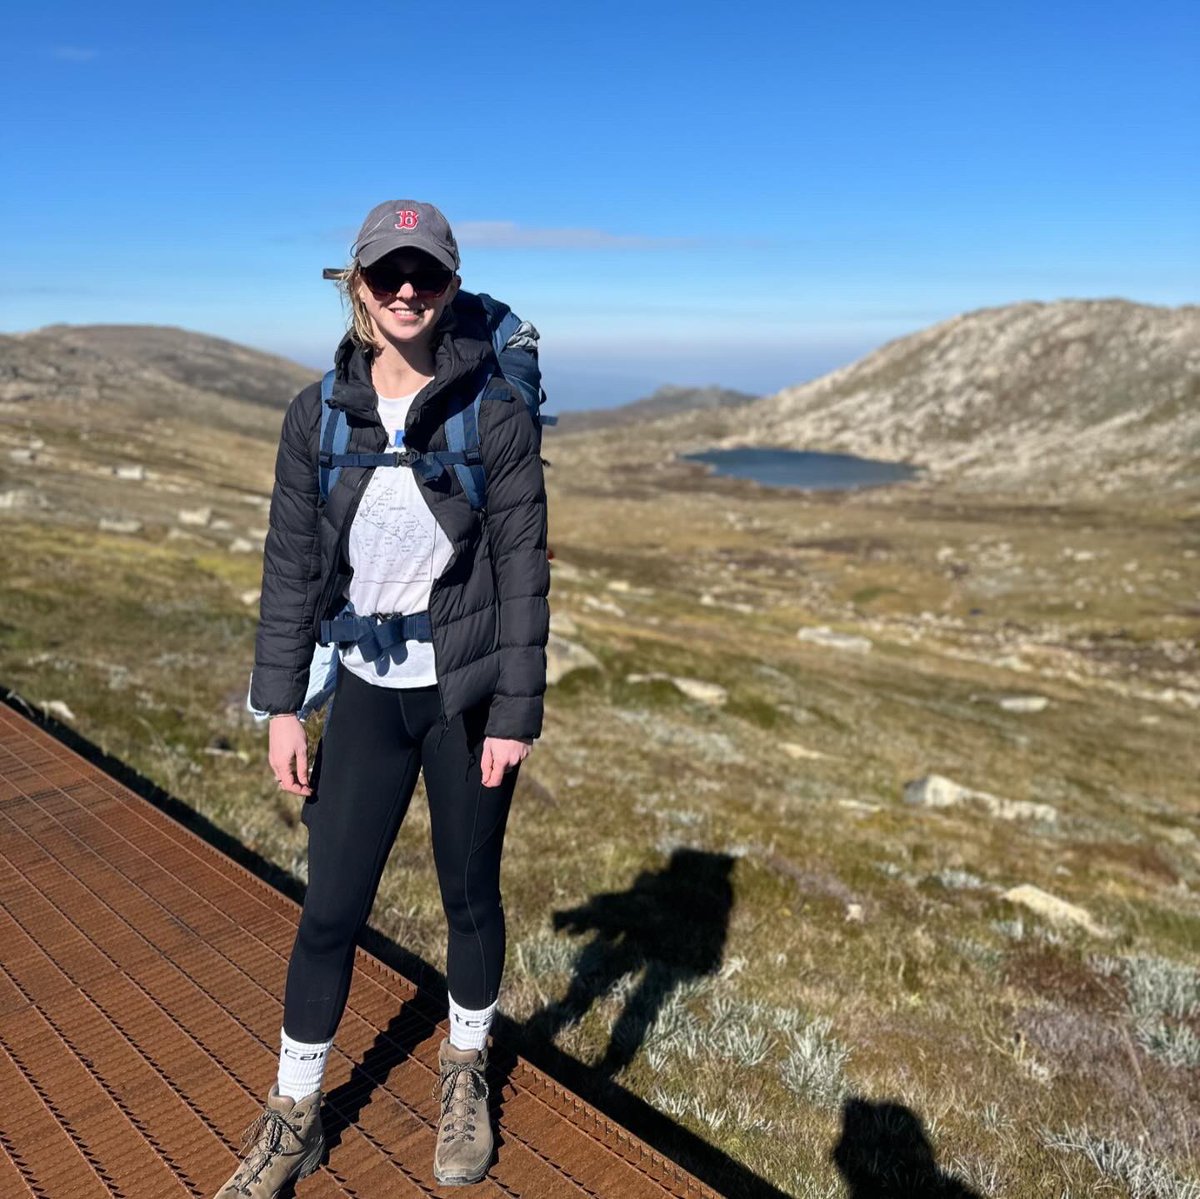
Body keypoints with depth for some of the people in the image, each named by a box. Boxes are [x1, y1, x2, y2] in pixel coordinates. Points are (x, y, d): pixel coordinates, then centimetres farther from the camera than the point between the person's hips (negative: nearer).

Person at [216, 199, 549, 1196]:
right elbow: (291, 564, 2)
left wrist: (517, 713, -10)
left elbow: (524, 569, -8)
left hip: (469, 694, -2)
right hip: (368, 692, 2)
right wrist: (282, 705, -1)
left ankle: (465, 1073, 41)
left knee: (470, 894, 14)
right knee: (330, 908, 8)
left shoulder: (496, 413, -9)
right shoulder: (319, 414, -1)